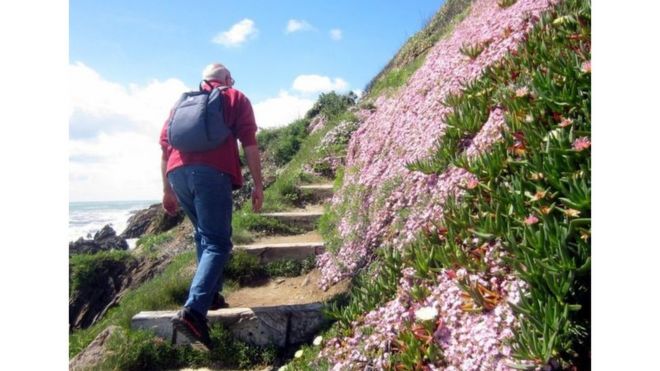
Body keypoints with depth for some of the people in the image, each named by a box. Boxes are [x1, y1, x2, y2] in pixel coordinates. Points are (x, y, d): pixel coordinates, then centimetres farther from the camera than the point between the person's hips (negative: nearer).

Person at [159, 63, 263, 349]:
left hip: (178, 171, 5)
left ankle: (211, 294, 24)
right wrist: (258, 185, 3)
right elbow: (249, 143, 3)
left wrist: (167, 191, 25)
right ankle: (194, 310, -22)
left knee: (204, 235, 23)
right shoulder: (235, 98, 17)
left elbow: (165, 146, 22)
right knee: (217, 242, -6)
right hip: (212, 172, -5)